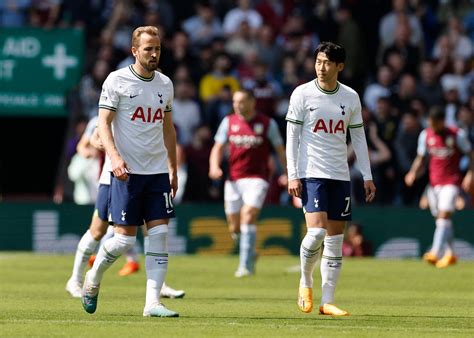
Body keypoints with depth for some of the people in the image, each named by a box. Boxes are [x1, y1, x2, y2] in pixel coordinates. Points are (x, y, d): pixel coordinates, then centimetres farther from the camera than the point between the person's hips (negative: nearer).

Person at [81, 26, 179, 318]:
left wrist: (173, 169, 19)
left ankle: (153, 302, -4)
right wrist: (115, 156, -24)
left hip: (158, 172, 5)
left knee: (160, 234, -5)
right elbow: (103, 123, -9)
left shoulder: (165, 83, 12)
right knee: (125, 238, -5)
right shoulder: (117, 81, -5)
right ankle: (93, 278, 22)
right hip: (126, 172, -5)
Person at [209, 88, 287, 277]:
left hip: (257, 178, -4)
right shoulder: (228, 122, 8)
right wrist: (214, 166, -11)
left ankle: (246, 265, -21)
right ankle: (249, 253, 35)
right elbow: (218, 147, 7)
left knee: (248, 217, -22)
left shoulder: (267, 123, 0)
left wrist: (287, 174, 8)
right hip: (233, 180, 4)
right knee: (234, 227, 6)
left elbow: (280, 150, 8)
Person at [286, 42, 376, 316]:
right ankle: (306, 282, 8)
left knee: (335, 239, 2)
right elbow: (292, 136, -1)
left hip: (340, 175, 4)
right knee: (316, 232, -18)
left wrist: (367, 176, 9)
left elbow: (358, 137, 13)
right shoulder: (302, 94, -2)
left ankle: (327, 302, 6)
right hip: (311, 174, -4)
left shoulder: (350, 97, 7)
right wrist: (293, 176, -8)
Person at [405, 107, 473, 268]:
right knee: (440, 219, 10)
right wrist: (413, 173, -5)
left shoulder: (457, 135, -7)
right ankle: (450, 254, 24)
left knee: (444, 216, -19)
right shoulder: (425, 135, 4)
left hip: (451, 181, -5)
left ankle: (435, 253, -29)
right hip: (433, 181, 5)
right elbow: (421, 158, 13)